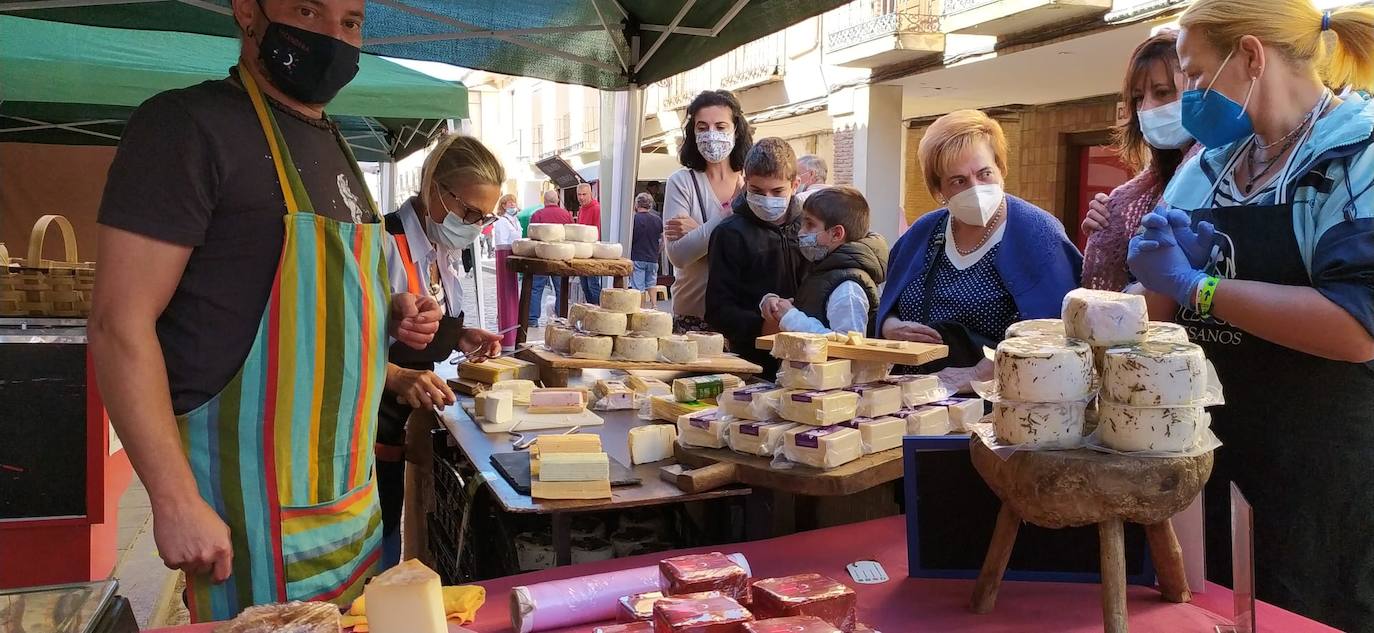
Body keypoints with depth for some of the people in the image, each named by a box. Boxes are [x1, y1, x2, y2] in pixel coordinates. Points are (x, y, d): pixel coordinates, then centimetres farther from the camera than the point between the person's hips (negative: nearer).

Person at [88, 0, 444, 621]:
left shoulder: (334, 147, 13)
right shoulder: (189, 124, -12)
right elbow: (121, 323, -17)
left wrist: (394, 318, 3)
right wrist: (176, 500, -21)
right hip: (257, 496, -8)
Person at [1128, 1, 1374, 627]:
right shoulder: (1212, 162, 8)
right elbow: (1160, 305, 12)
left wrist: (1197, 285, -20)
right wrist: (1165, 259, -10)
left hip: (1318, 477, -6)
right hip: (1204, 453, 6)